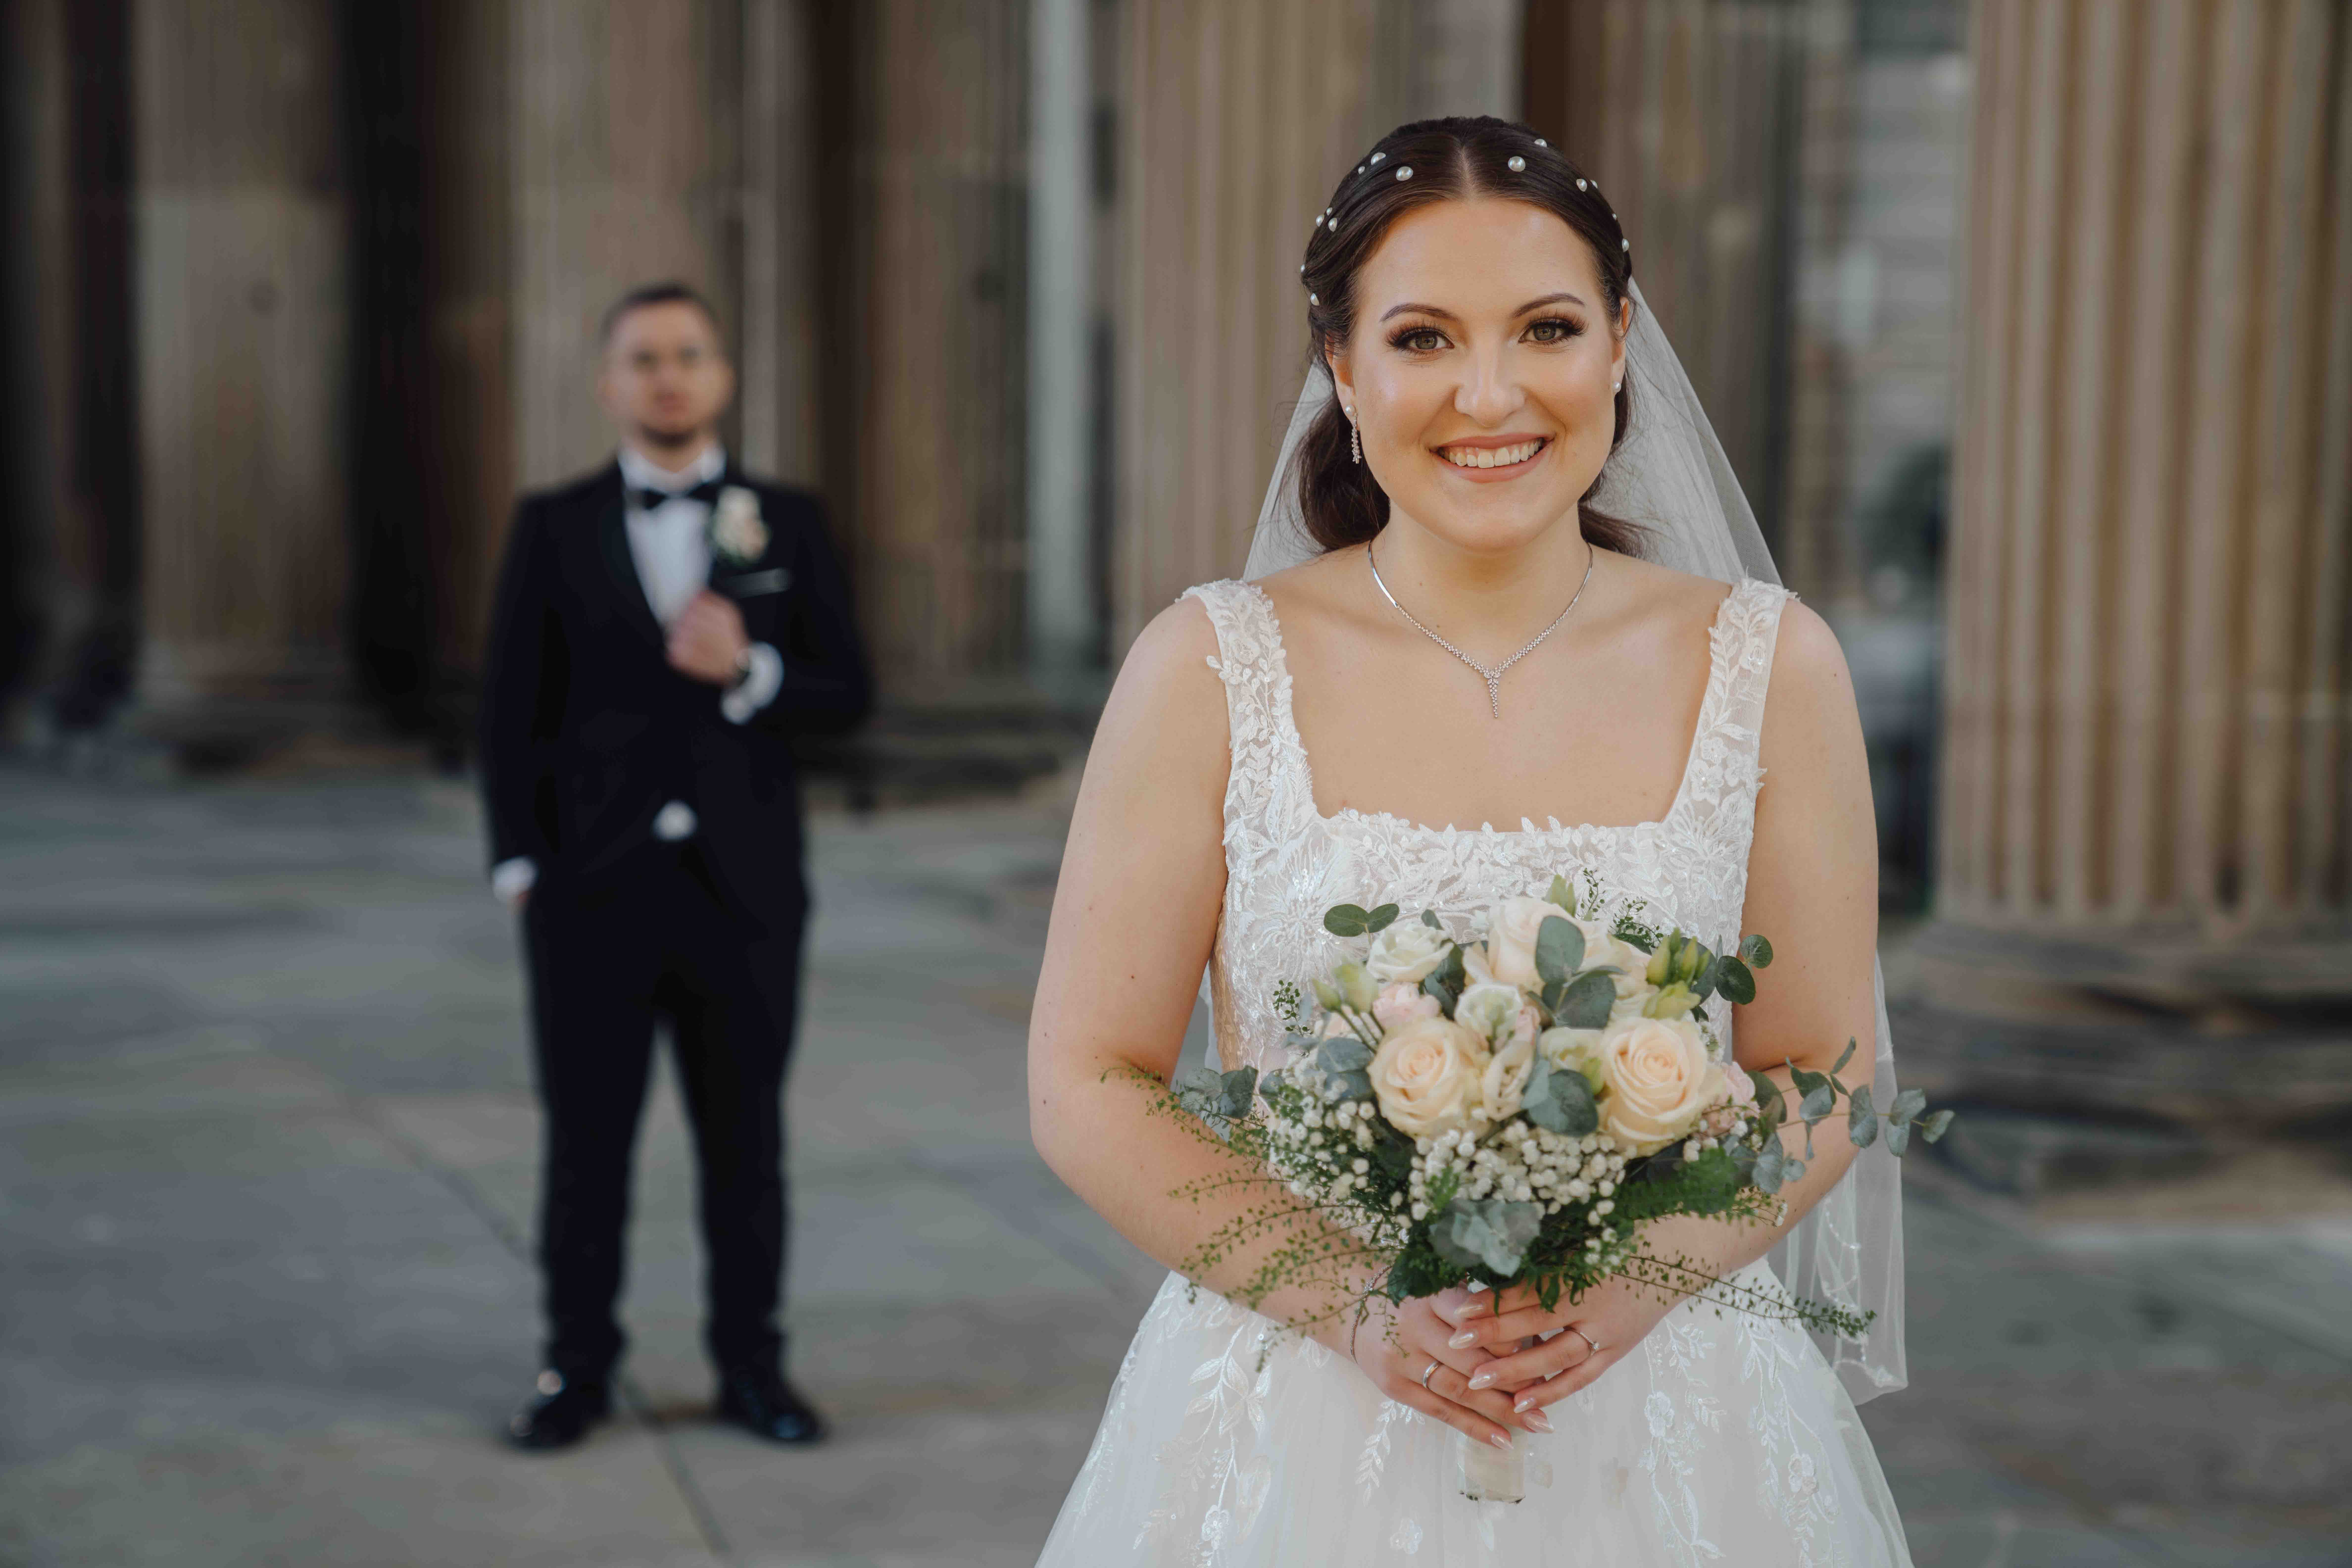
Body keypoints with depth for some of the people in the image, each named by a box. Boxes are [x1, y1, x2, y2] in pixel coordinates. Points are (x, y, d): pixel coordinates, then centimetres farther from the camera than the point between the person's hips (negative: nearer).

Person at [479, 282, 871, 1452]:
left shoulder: (788, 524, 5)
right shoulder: (552, 528, 4)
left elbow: (847, 698, 3)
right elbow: (513, 709, 5)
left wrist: (749, 673, -16)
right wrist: (518, 867, -3)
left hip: (743, 887, 1)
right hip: (594, 889, 0)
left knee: (745, 1141, 7)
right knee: (586, 1140, 4)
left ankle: (751, 1368, 18)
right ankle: (578, 1371, 16)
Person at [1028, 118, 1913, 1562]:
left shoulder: (1770, 666, -3)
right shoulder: (1209, 669, -6)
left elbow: (1821, 1075, 1)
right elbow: (1089, 1087, -5)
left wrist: (1636, 1281, -15)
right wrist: (1359, 1307, -16)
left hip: (1664, 1425, 1)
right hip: (1300, 1429, -1)